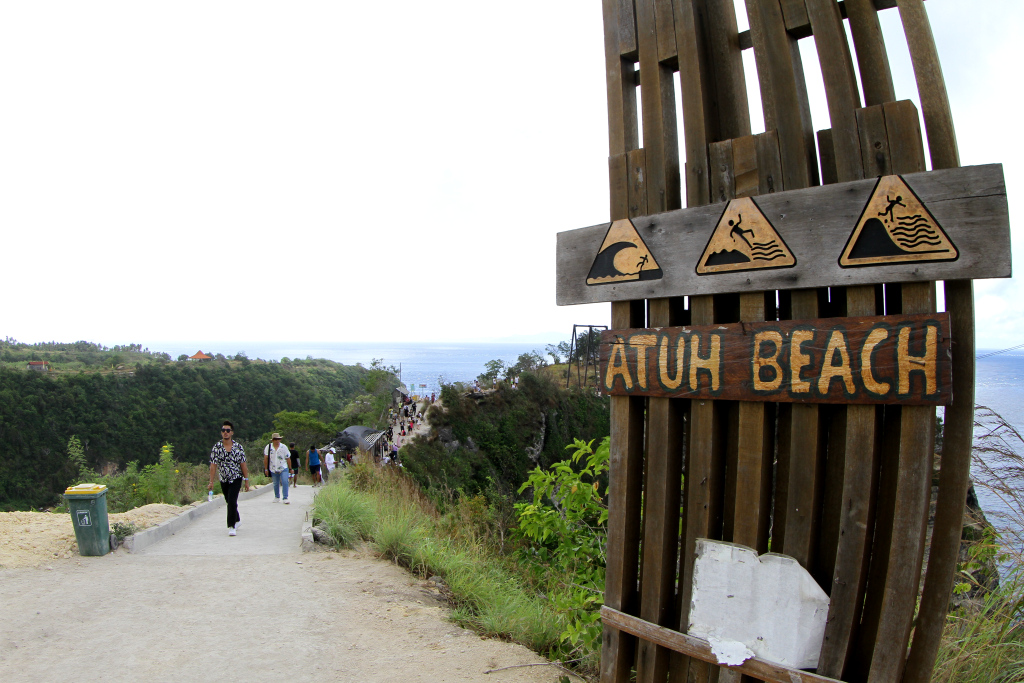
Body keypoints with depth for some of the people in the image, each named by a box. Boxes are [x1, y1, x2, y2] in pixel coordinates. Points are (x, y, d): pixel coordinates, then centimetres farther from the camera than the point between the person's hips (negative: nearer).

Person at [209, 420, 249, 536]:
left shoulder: (238, 447, -5)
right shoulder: (216, 447, -4)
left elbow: (243, 464, -1)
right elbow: (213, 465, -5)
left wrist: (246, 480, -1)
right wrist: (211, 481, -9)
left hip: (236, 478, -2)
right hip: (223, 480, 3)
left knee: (232, 501, -15)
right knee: (229, 502, 14)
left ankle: (232, 526, -8)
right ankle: (237, 520, 36)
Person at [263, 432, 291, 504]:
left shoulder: (283, 447, 0)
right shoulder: (268, 447, 0)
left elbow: (288, 458, 5)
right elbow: (265, 458, 1)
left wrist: (290, 468, 8)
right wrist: (266, 468, -2)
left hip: (283, 469, -1)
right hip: (273, 469, 1)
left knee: (285, 482, -14)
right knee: (276, 484, 12)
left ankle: (285, 498, -11)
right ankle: (277, 497, 29)